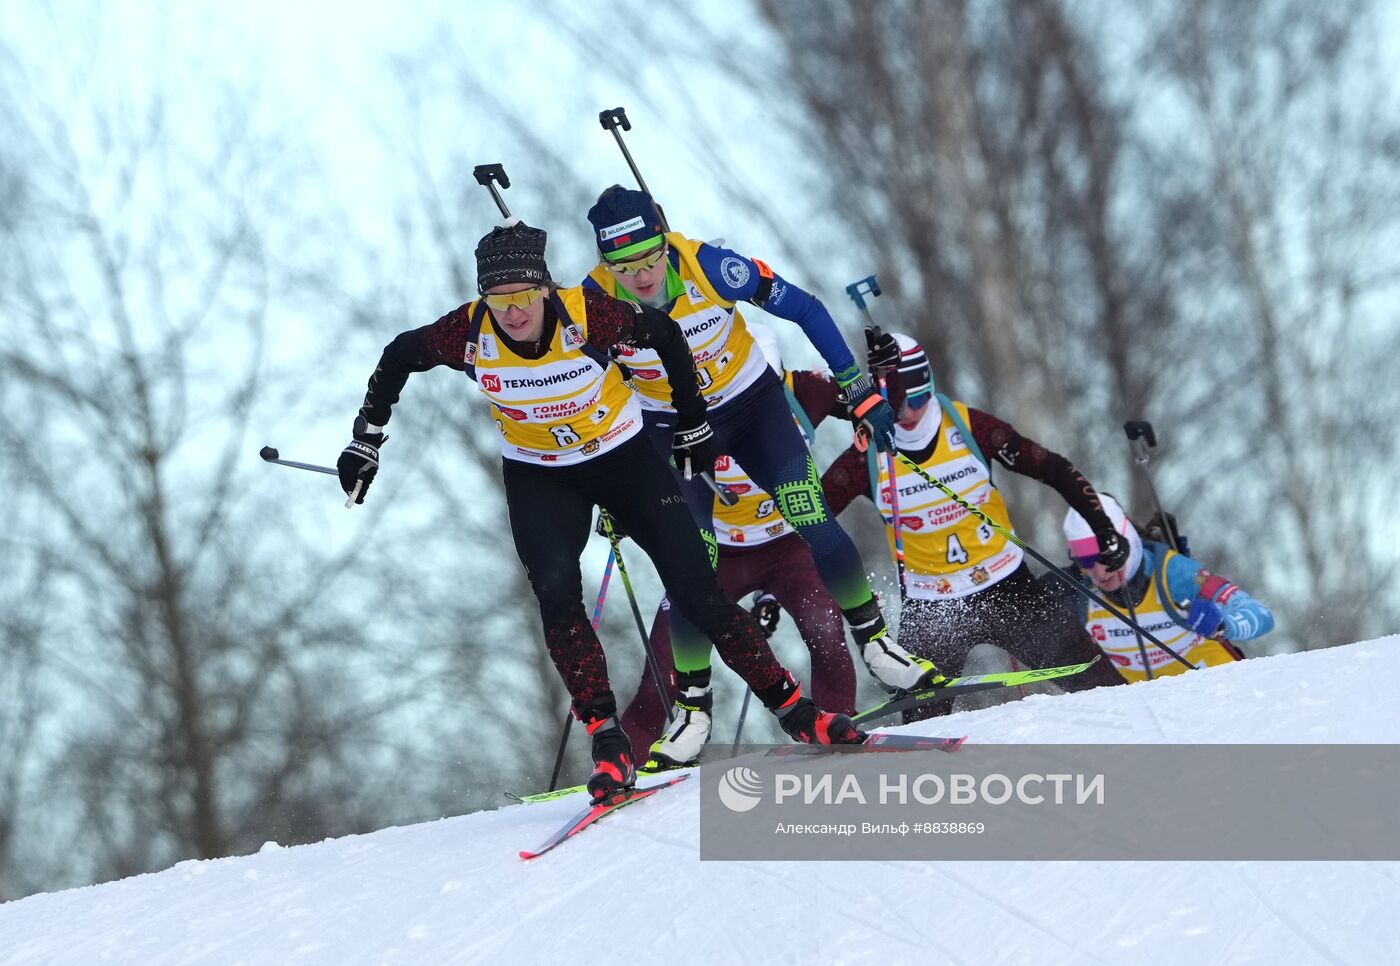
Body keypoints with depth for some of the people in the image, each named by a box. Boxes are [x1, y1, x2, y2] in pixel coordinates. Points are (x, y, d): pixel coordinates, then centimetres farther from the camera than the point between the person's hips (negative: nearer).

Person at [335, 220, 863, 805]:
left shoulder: (587, 316, -28)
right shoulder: (469, 334, -23)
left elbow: (666, 334, -9)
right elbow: (398, 358, -3)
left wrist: (693, 425, 0)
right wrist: (366, 441, -3)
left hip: (625, 459, -1)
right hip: (539, 479, 1)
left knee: (696, 594, -7)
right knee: (557, 594, -23)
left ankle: (792, 710, 5)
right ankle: (607, 742, -17)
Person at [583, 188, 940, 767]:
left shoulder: (711, 268, -27)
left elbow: (805, 310, -14)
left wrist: (859, 392, -13)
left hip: (753, 405, 0)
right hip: (673, 430, 0)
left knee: (814, 521, -14)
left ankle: (874, 642, 6)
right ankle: (693, 706, 3)